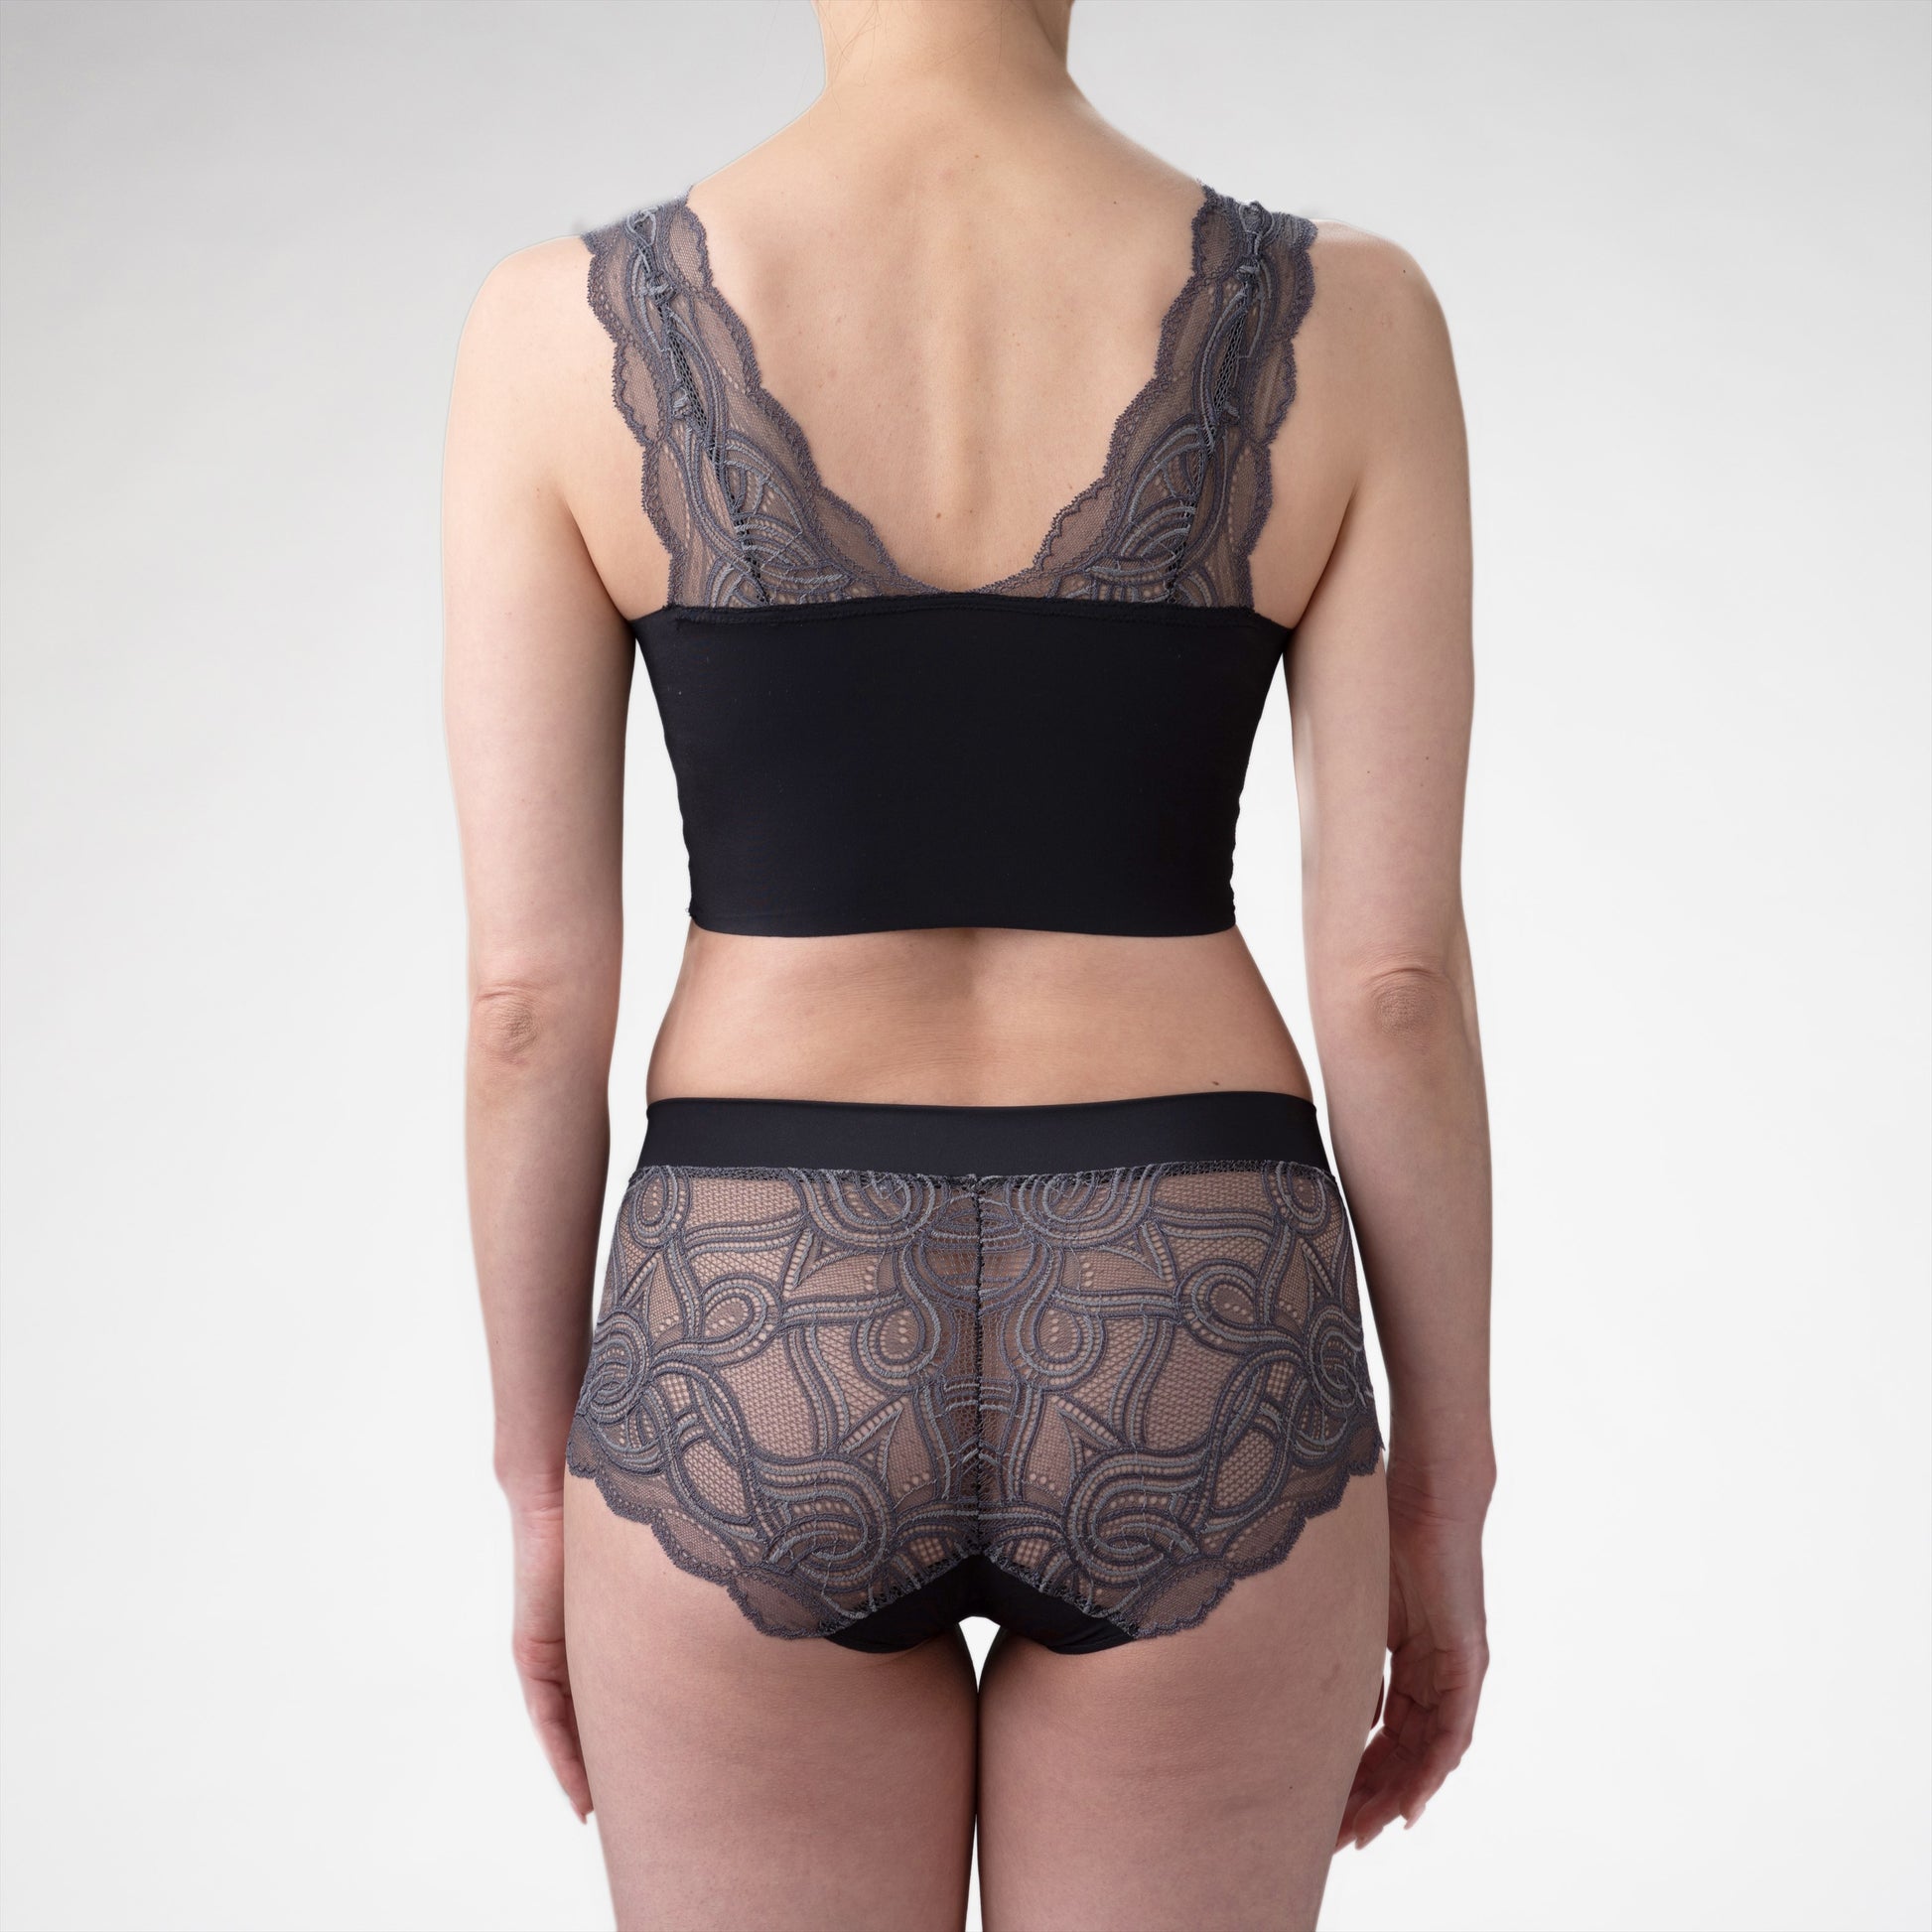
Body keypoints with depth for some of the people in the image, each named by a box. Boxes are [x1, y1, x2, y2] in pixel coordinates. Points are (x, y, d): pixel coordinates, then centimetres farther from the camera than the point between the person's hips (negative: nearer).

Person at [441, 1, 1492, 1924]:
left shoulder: (562, 331, -6)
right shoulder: (1342, 321, -5)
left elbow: (531, 989, -5)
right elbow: (1398, 981, -5)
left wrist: (542, 1479, 9)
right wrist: (1439, 1490, 7)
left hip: (763, 1370, 0)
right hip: (1187, 1371, 1)